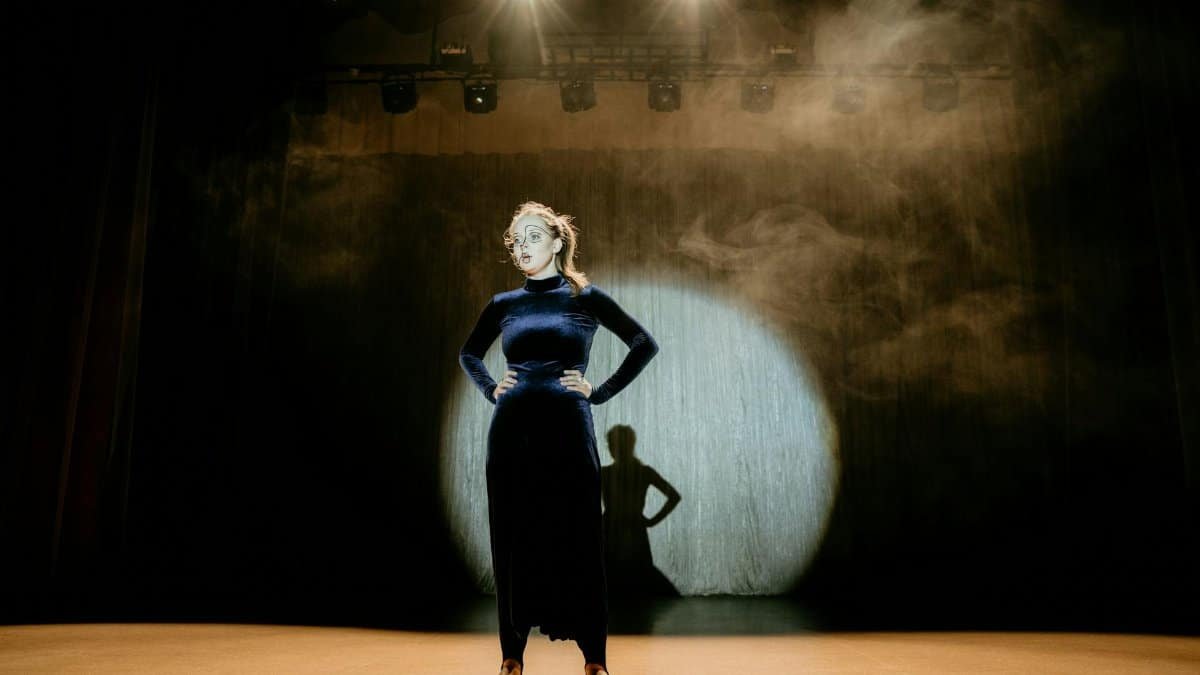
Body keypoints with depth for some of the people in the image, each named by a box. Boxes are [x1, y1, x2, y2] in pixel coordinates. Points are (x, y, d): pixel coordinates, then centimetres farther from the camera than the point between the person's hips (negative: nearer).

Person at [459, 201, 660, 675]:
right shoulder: (504, 304, 10)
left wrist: (601, 392, -3)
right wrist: (490, 389, 8)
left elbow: (645, 344, 3)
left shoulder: (585, 297, 3)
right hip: (512, 431, 3)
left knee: (577, 538, -1)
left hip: (568, 428, -2)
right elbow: (469, 354, 26)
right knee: (512, 540, 4)